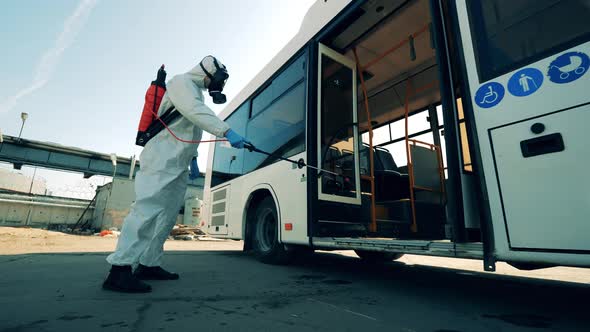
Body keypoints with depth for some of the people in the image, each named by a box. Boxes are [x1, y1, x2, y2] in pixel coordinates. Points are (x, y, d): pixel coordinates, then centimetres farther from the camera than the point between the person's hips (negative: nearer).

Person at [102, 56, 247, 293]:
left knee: (167, 215, 6)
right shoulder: (182, 82, -3)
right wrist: (227, 132, -34)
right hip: (162, 160, -10)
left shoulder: (196, 92, 26)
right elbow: (194, 111, -24)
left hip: (178, 164, 10)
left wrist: (193, 158, 19)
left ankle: (149, 265, 11)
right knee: (148, 209, -17)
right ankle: (120, 270, -16)